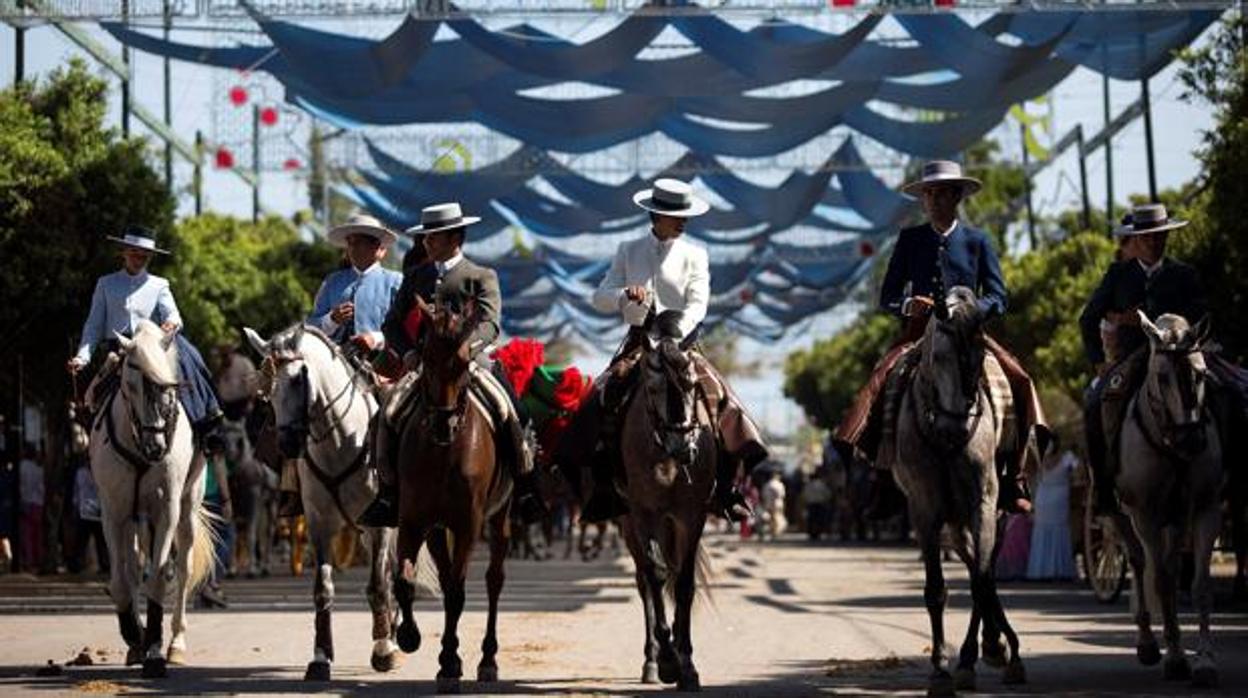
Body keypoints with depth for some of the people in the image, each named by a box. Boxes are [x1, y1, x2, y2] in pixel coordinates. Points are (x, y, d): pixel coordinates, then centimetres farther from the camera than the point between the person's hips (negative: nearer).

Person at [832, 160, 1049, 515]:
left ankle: (1012, 479, -15)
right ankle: (884, 476, -19)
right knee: (878, 381, -25)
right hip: (919, 331, 1)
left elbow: (998, 297, 5)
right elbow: (887, 295, 11)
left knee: (1019, 380, -22)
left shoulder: (978, 241, 9)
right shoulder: (910, 239, 12)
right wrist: (907, 305, -12)